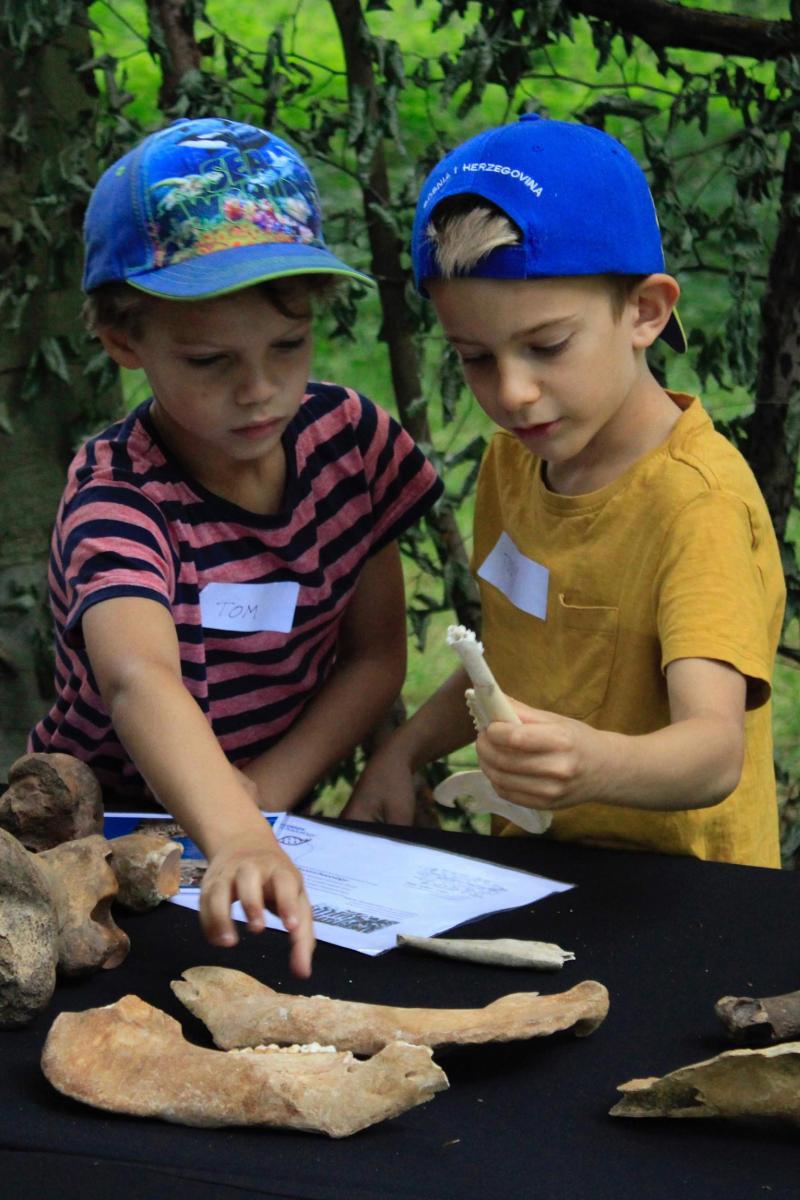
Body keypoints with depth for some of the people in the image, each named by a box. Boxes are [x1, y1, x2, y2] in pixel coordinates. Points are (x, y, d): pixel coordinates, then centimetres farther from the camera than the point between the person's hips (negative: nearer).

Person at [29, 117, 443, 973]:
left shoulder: (351, 438, -5)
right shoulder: (114, 498, -19)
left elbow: (376, 655, 1)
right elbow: (140, 679, -37)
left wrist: (269, 791, -14)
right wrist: (235, 843, -54)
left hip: (272, 820, 3)